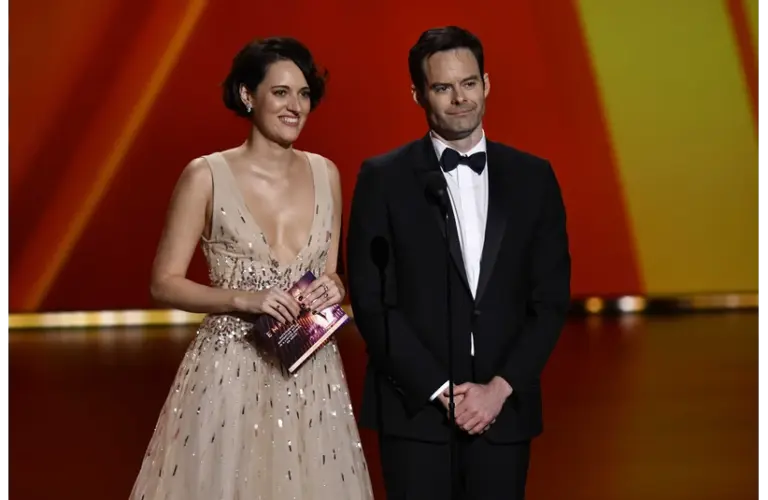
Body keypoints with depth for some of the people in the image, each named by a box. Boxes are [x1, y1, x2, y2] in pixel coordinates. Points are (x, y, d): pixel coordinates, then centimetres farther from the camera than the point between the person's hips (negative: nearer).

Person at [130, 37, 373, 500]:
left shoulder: (325, 174, 6)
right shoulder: (207, 176, -7)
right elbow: (165, 283, -6)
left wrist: (333, 287, -6)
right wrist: (244, 298, -19)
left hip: (312, 375, 4)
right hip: (231, 372, -4)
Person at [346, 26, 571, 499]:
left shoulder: (533, 177, 6)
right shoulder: (384, 178, -1)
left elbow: (551, 298, 4)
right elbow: (371, 300, -5)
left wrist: (500, 388, -7)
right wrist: (441, 390, -10)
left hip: (505, 409, 2)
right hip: (416, 410, -2)